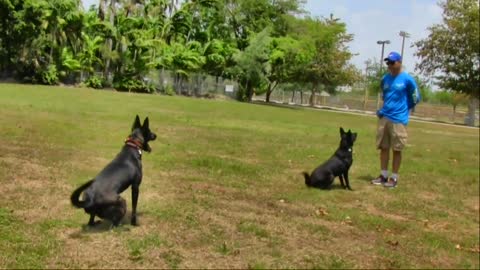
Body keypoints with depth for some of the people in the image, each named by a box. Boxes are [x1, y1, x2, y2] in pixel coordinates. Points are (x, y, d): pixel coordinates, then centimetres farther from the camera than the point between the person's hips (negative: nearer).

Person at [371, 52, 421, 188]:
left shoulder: (407, 79, -8)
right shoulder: (385, 79, 8)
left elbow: (415, 98, 1)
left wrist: (402, 109, 7)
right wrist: (384, 109, 14)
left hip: (398, 120, -5)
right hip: (384, 117, 5)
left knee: (397, 149, 1)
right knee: (383, 147, 9)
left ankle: (394, 178, 10)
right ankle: (383, 175, 19)